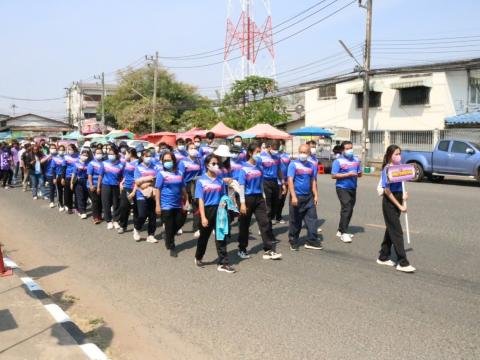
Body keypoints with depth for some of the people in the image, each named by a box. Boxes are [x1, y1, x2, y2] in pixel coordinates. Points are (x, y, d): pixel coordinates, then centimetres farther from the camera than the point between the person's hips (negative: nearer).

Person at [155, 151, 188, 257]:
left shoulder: (179, 173, 4)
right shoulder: (161, 174, -7)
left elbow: (183, 188, 12)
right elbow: (157, 190, -8)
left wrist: (186, 201, 11)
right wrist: (157, 205, -11)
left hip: (178, 205, 4)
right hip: (166, 205, -4)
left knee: (180, 222, 11)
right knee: (169, 227, 3)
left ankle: (168, 238, 37)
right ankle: (171, 247, 18)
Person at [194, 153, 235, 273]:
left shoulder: (220, 181, 4)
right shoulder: (201, 181, -5)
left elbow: (223, 197, 9)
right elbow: (200, 200, -8)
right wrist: (203, 217, -14)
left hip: (219, 210, 2)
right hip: (207, 211, -2)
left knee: (221, 237, 0)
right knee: (204, 237, 14)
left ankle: (223, 263, 5)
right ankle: (198, 258, 37)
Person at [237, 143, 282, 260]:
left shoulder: (259, 167, 6)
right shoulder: (244, 168, -10)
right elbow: (241, 186, -11)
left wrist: (263, 197, 13)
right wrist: (242, 203, -15)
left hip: (259, 198, 5)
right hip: (248, 198, -5)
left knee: (264, 223, -2)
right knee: (245, 224, 7)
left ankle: (268, 250, 0)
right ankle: (242, 249, 23)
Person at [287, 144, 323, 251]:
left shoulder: (311, 165, 10)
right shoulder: (293, 164, -5)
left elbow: (313, 181, 15)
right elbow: (290, 180, -12)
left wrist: (316, 195, 9)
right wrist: (293, 196, -21)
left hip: (309, 197, 4)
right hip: (297, 197, -4)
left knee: (312, 218, 1)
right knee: (295, 221, 4)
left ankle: (312, 241, 8)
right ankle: (293, 242, 16)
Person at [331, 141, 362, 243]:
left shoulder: (356, 160, 10)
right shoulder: (338, 161, -8)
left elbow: (360, 173, 16)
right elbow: (334, 175, -14)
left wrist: (357, 174, -9)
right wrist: (347, 174, -20)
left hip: (352, 188, 7)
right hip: (342, 188, -7)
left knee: (349, 209, 11)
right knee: (346, 208, -16)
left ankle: (340, 230, 24)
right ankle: (343, 233, -13)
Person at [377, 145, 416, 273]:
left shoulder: (398, 167, 8)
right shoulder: (387, 169, -14)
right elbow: (387, 191, -17)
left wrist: (403, 194, 0)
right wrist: (399, 206, -16)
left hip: (397, 200, 8)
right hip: (389, 202, -8)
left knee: (391, 230, 14)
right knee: (397, 232, -7)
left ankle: (383, 257, 25)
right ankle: (402, 263, -3)